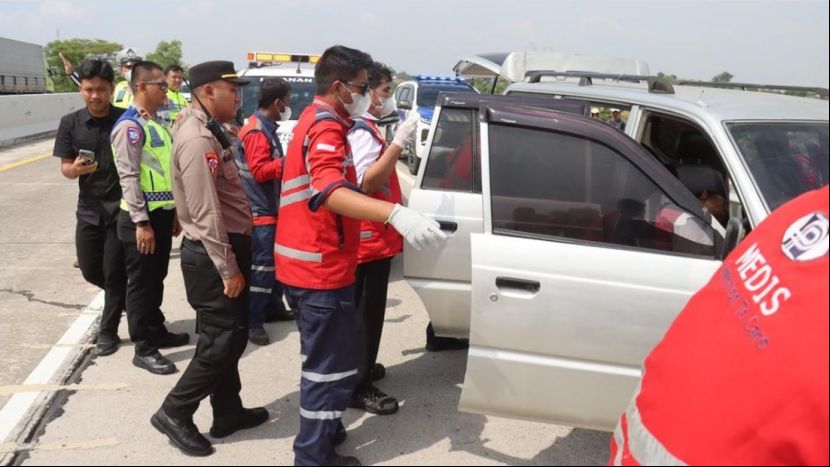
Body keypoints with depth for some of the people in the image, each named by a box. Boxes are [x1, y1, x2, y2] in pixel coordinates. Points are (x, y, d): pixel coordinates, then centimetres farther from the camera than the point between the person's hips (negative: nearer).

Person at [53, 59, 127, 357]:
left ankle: (108, 332, 18)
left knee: (114, 274, 3)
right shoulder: (71, 123, -1)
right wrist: (75, 168, -20)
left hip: (121, 209, -3)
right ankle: (125, 297, 40)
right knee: (91, 271, 12)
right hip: (89, 209, 4)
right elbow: (65, 168, 2)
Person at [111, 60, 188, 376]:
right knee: (140, 283, 1)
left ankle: (157, 331, 33)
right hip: (142, 217, -8)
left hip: (162, 213, 9)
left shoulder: (157, 123, 13)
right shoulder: (130, 125, -15)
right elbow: (129, 177, -19)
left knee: (156, 279, 19)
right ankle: (143, 349, 10)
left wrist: (174, 212, 18)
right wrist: (141, 222, -21)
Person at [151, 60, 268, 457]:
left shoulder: (208, 131, 12)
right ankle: (174, 412, 11)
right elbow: (206, 214, -24)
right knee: (222, 340, -2)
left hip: (226, 247, 10)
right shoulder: (197, 139, -21)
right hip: (212, 254, -10)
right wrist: (227, 268, -21)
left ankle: (228, 411, 28)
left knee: (226, 336, 16)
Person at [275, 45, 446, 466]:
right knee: (332, 366, 0)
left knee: (321, 358, 23)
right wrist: (396, 214, -53)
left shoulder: (314, 121, 16)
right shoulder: (326, 127, -19)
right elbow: (330, 192, -39)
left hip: (304, 263, 11)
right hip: (321, 267, -11)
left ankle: (320, 430, 37)